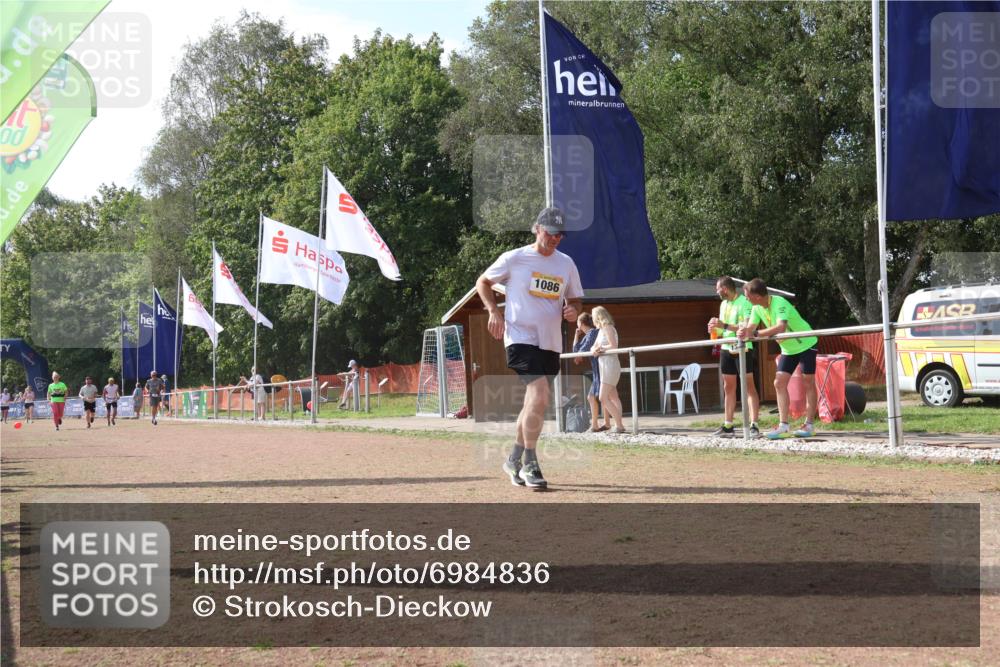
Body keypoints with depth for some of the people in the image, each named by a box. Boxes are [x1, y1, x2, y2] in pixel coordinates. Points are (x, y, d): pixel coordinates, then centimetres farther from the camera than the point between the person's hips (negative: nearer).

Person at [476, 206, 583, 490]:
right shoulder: (514, 259, -3)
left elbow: (576, 299, 20)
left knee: (535, 401, 13)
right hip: (521, 337, -6)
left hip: (551, 342, 6)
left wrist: (573, 310, -4)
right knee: (539, 395, -21)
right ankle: (530, 465, -13)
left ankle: (514, 459, 30)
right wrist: (494, 311, -5)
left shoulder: (566, 264, 10)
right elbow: (483, 282, 9)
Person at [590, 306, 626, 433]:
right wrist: (594, 350, -10)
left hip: (610, 364, -10)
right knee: (613, 398, 11)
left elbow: (613, 346, -19)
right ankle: (619, 425, 13)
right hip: (605, 365, 10)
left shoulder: (608, 328, -11)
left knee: (603, 398, -14)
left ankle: (619, 425, -15)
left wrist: (600, 348, -6)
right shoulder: (601, 330, 16)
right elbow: (594, 347, 12)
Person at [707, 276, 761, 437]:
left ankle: (754, 425, -11)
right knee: (728, 388, 10)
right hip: (727, 349, 8)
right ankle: (728, 425, 14)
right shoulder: (723, 304, 14)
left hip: (743, 349, -8)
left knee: (749, 386, -9)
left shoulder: (744, 303, -12)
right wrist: (715, 330, 1)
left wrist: (724, 325, -25)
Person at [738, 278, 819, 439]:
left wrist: (756, 333, -43)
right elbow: (750, 329, -6)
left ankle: (809, 425, 0)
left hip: (805, 343, -8)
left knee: (808, 383, -3)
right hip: (788, 348, 8)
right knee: (779, 383, -2)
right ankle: (783, 426, -4)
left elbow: (781, 327, -44)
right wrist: (743, 333, -30)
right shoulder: (757, 308, -5)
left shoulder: (779, 303, -30)